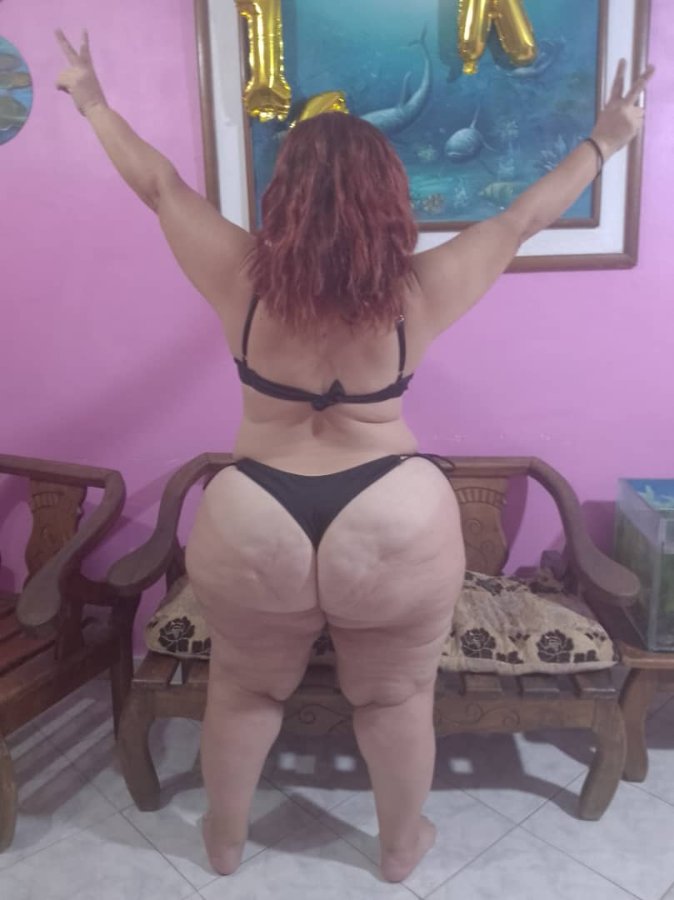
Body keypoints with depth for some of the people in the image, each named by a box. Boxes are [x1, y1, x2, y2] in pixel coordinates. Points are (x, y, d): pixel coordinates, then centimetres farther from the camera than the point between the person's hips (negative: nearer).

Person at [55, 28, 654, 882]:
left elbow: (157, 183, 4)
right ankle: (401, 846, 45)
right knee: (397, 697, 23)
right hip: (393, 527, 0)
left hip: (254, 526, 1)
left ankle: (224, 840, 46)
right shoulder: (420, 292, -8)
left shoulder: (241, 277, -8)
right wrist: (604, 141, 18)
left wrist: (91, 99, 20)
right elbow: (523, 215, 3)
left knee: (245, 689, 25)